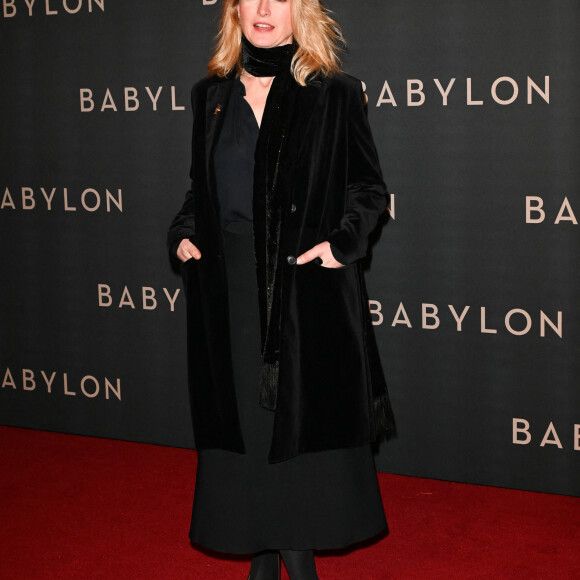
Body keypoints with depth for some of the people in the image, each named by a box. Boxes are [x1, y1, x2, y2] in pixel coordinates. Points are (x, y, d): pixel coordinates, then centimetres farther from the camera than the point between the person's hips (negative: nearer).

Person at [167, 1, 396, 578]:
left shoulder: (333, 94, -1)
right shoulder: (212, 96, 11)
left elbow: (369, 185, 2)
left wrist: (343, 241, -14)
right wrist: (183, 233, 3)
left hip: (306, 286, -3)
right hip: (229, 287, 4)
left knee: (302, 417, 1)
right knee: (243, 421, 8)